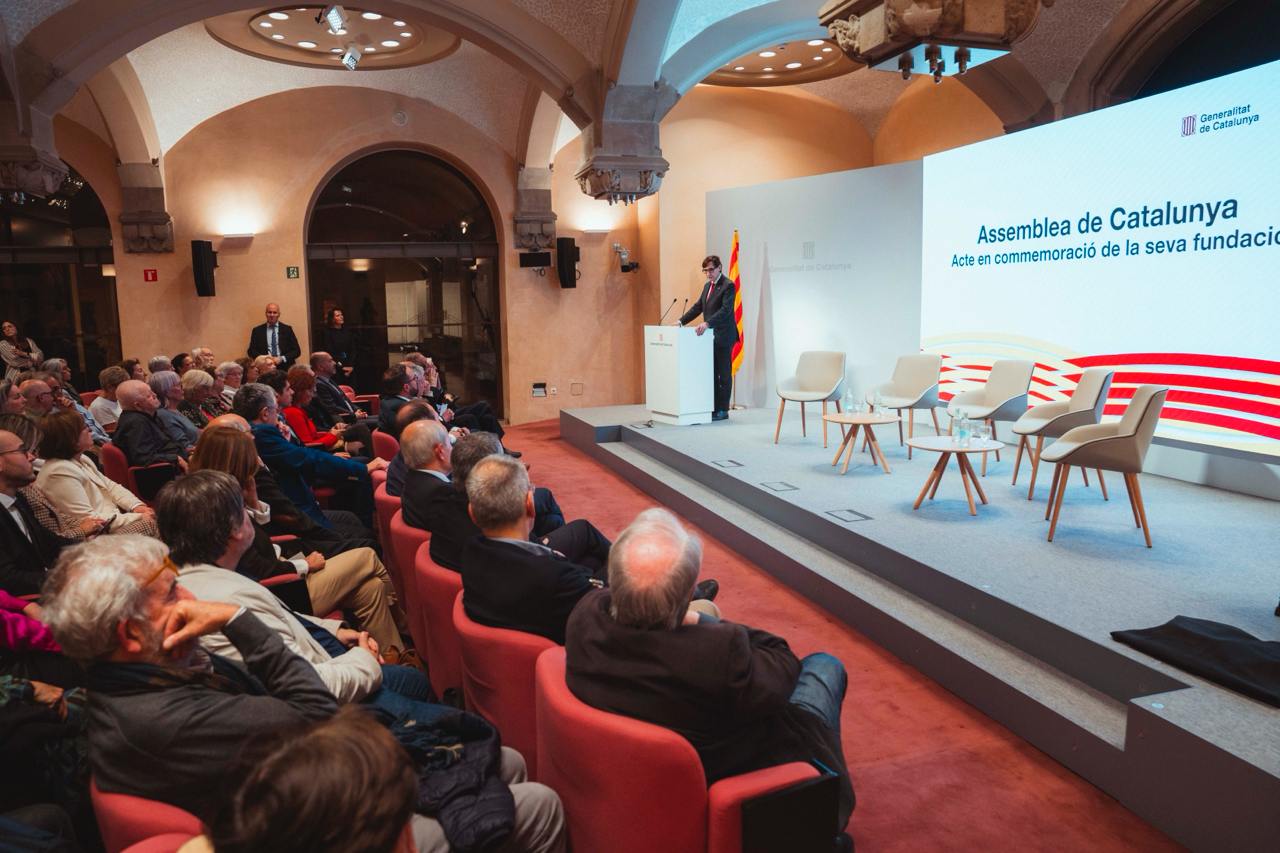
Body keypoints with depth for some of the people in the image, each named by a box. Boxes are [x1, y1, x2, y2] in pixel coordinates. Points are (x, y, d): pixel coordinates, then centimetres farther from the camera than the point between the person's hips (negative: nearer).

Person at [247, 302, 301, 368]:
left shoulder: (287, 329, 10)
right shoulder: (257, 330, 12)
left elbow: (297, 351, 6)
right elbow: (251, 351, 11)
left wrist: (282, 359, -8)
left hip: (284, 368, -1)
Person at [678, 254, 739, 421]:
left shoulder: (728, 285, -10)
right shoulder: (707, 286, 16)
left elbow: (726, 310, -22)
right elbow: (697, 307, 17)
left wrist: (707, 323, -32)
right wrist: (681, 321, 6)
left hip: (723, 337, -8)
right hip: (711, 336, 8)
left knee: (723, 374, -1)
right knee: (712, 373, 8)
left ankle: (722, 410, 5)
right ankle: (713, 407, 13)